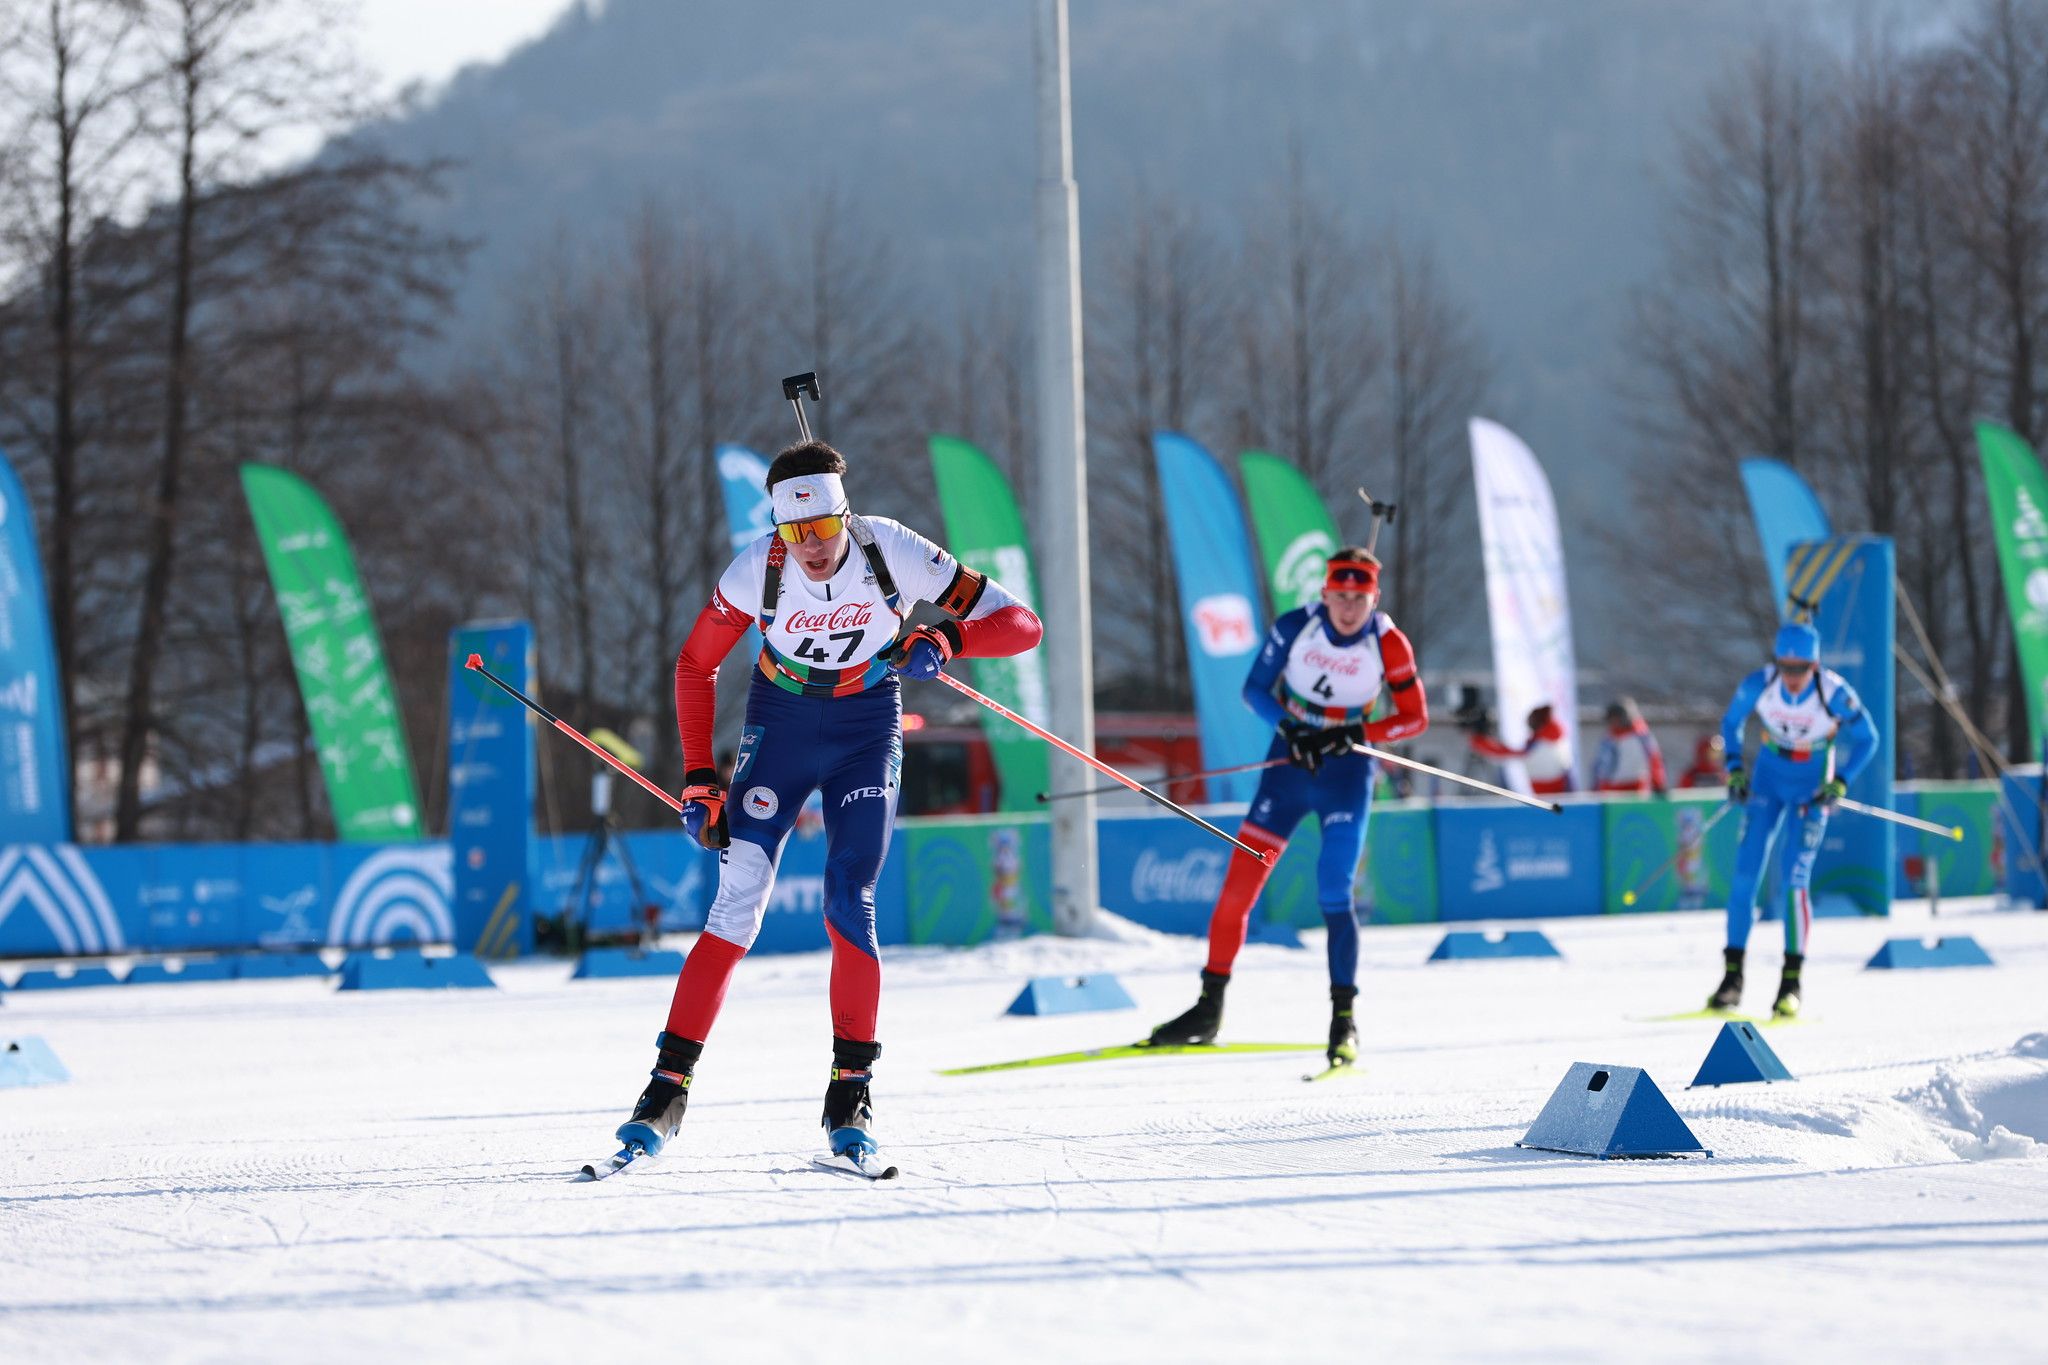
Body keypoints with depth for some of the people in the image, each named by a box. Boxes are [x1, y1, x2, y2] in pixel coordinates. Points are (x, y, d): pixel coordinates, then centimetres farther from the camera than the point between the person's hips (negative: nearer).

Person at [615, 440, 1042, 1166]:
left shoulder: (892, 551, -22)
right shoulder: (758, 568, -20)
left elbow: (1019, 623, -20)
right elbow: (695, 666, -4)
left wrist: (946, 637, -39)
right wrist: (699, 780, -8)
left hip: (866, 731, 0)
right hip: (779, 723, 0)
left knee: (849, 907, -15)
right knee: (736, 906, -11)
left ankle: (851, 1092, -3)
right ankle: (669, 1086, -6)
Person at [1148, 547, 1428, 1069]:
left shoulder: (1389, 645, -12)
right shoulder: (1295, 627, -8)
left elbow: (1415, 717, -7)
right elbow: (1255, 688, -1)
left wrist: (1354, 735, -22)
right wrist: (1291, 728, -19)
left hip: (1346, 772, -2)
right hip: (1288, 765, 2)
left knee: (1333, 896, -14)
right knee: (1238, 885, -1)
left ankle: (1344, 1018, -3)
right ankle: (1209, 1009, 12)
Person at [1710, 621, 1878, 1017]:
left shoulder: (1834, 693, -24)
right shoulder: (1758, 685, -18)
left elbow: (1867, 738, -8)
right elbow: (1731, 722, 2)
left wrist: (1840, 782, -17)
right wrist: (1734, 769, -9)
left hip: (1813, 787, -3)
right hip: (1769, 779, 3)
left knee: (1795, 880, -14)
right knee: (1744, 874, -5)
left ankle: (1792, 982, -5)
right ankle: (1732, 976, 3)